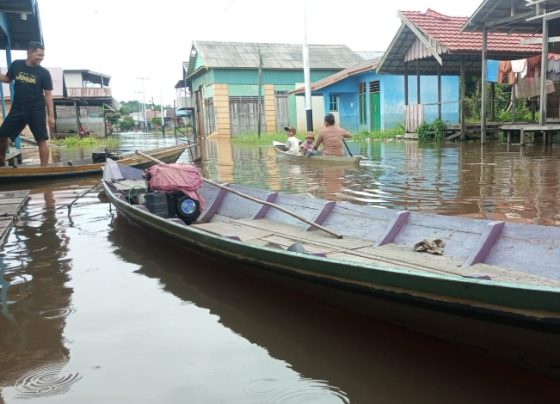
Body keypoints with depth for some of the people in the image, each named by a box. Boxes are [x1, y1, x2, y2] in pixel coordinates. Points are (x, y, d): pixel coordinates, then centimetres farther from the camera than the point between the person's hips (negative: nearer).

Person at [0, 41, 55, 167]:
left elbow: (48, 94, -5)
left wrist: (51, 115, -11)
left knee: (42, 140, -7)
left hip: (36, 110, -3)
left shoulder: (44, 73, -5)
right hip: (17, 109, 3)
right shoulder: (16, 64, 2)